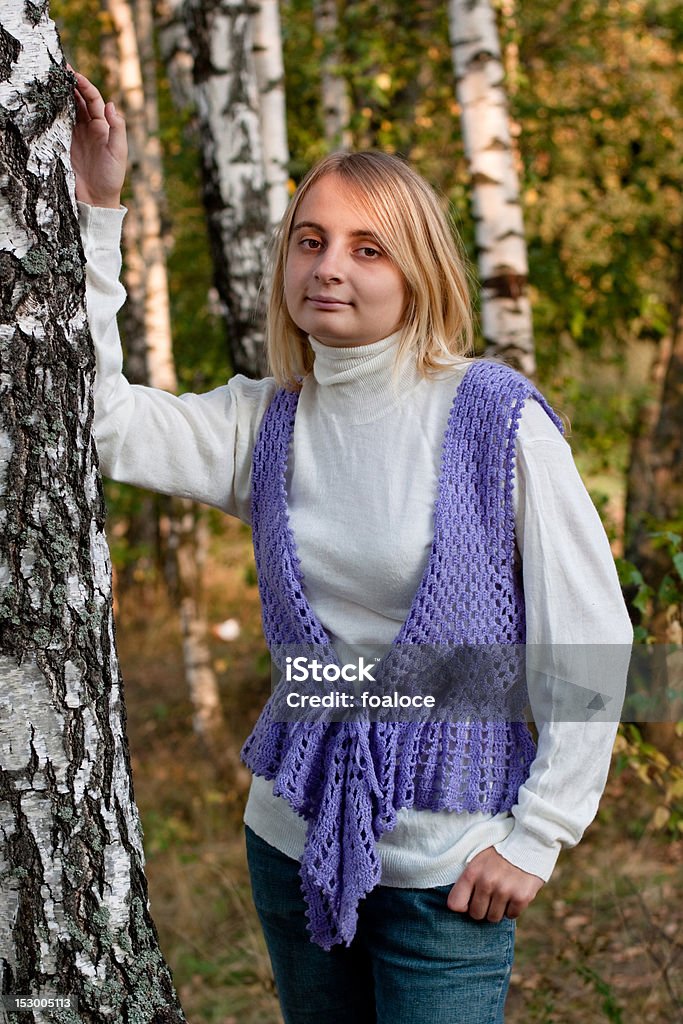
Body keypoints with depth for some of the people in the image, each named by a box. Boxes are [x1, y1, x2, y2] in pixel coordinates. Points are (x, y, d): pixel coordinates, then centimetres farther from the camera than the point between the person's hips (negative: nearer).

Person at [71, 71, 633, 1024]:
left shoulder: (494, 416, -11)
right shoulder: (266, 423, 3)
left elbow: (592, 639, -9)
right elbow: (96, 417, -8)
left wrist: (535, 836, -9)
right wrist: (95, 209, -9)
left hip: (446, 858, -4)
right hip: (294, 836, 5)